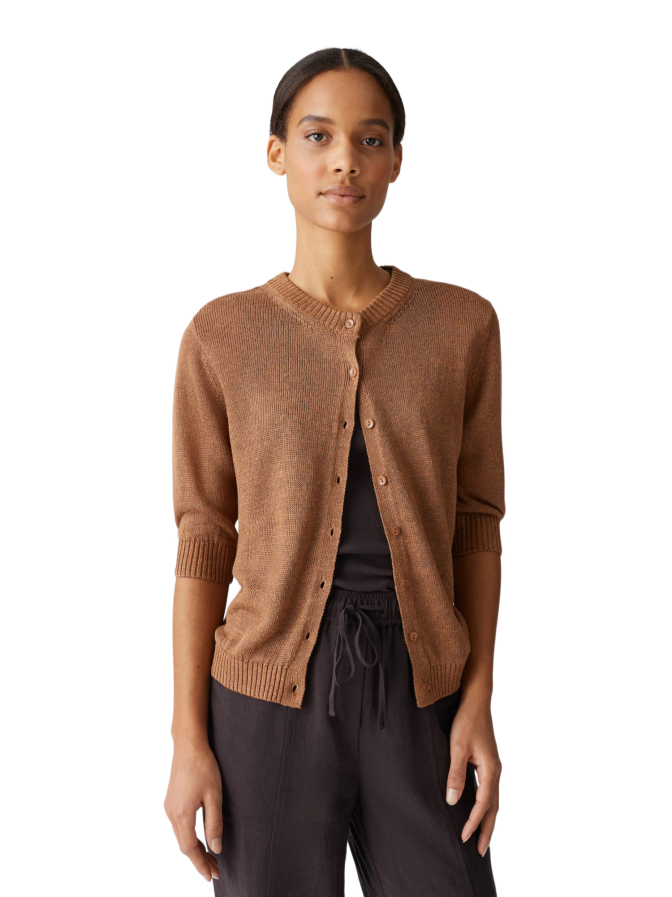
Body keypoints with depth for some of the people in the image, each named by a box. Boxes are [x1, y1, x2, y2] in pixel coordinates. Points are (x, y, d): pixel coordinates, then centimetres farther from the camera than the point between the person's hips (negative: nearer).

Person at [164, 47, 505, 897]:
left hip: (419, 697, 1)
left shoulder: (463, 324, 0)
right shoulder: (222, 336, -3)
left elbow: (475, 522, 4)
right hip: (273, 698, -1)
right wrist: (188, 739, -2)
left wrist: (479, 702, -2)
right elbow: (203, 541, 0)